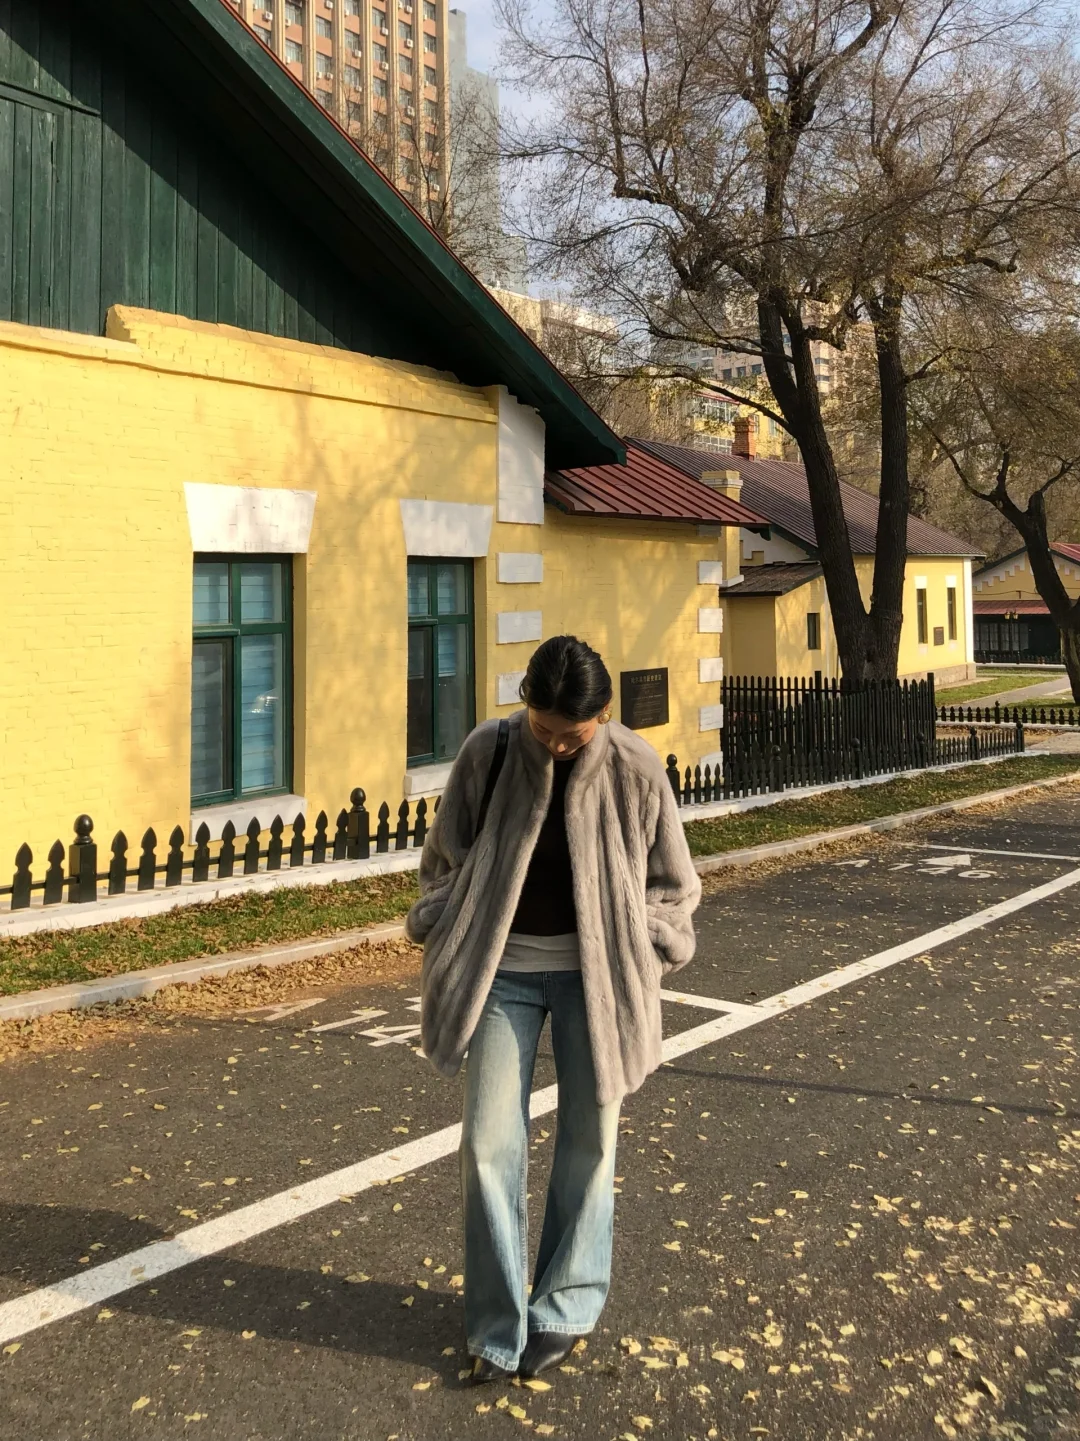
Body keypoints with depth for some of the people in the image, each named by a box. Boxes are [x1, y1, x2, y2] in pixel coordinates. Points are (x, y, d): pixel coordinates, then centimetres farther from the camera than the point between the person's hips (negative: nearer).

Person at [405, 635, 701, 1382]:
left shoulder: (635, 768, -11)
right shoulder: (486, 752, -9)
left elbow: (673, 884, 2)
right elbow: (445, 860, 6)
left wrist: (634, 962, -4)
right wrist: (449, 946, 2)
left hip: (594, 975, 0)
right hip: (503, 971, 1)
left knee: (589, 1139, 8)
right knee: (490, 1144, 0)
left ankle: (565, 1307, 28)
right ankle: (498, 1328, 15)